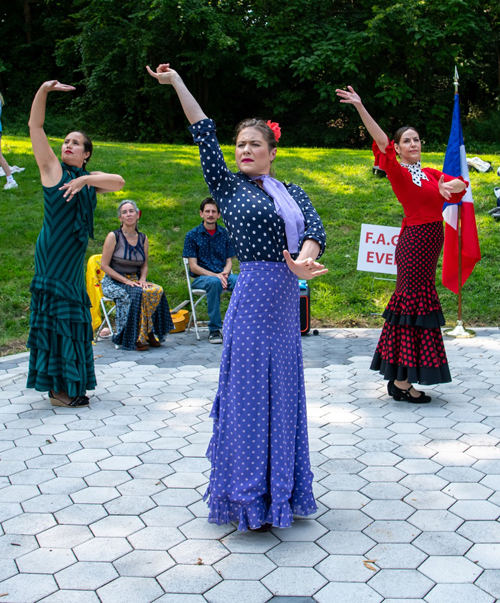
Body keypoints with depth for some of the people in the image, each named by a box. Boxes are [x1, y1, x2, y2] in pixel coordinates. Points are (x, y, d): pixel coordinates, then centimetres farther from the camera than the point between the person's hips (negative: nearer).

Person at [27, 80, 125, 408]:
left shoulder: (90, 179, 14)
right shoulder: (52, 169, 3)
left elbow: (119, 181, -5)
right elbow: (36, 126, -4)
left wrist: (86, 180, -16)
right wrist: (43, 91, -15)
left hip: (74, 259, 5)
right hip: (53, 255, -5)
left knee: (73, 315, 9)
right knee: (55, 313, -3)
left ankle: (69, 383, 19)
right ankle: (58, 387, 2)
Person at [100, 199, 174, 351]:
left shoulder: (143, 239, 9)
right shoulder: (114, 236, -6)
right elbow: (104, 265, -8)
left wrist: (142, 279, -8)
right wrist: (126, 281, -16)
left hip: (136, 280, 4)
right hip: (114, 281, -4)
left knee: (157, 291, -25)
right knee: (136, 294, -34)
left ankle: (150, 333, -15)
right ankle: (134, 338, -22)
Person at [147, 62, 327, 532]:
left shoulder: (291, 192, 13)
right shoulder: (228, 187, 2)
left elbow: (315, 227, -3)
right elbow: (204, 135, -5)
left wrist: (305, 259, -23)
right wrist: (176, 83, -8)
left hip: (286, 302, 5)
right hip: (253, 297, -5)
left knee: (282, 392, 12)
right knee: (249, 393, 0)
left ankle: (278, 490, 27)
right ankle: (249, 501, 13)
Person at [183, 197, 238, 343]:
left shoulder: (225, 234, 11)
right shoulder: (192, 235, 3)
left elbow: (229, 261, 11)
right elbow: (193, 266, -3)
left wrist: (224, 273, -13)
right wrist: (215, 275, -17)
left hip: (222, 275, 3)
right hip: (200, 278, -3)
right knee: (214, 282, -38)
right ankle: (214, 330, -28)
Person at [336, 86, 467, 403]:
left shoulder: (430, 173, 14)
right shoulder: (398, 172, -7)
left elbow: (462, 183, 10)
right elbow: (381, 140, -19)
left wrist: (449, 186, -13)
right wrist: (360, 107, -30)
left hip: (430, 242, 8)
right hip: (414, 241, -8)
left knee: (410, 303, 12)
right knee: (415, 304, -7)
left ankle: (398, 375, 21)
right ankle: (402, 381, -2)